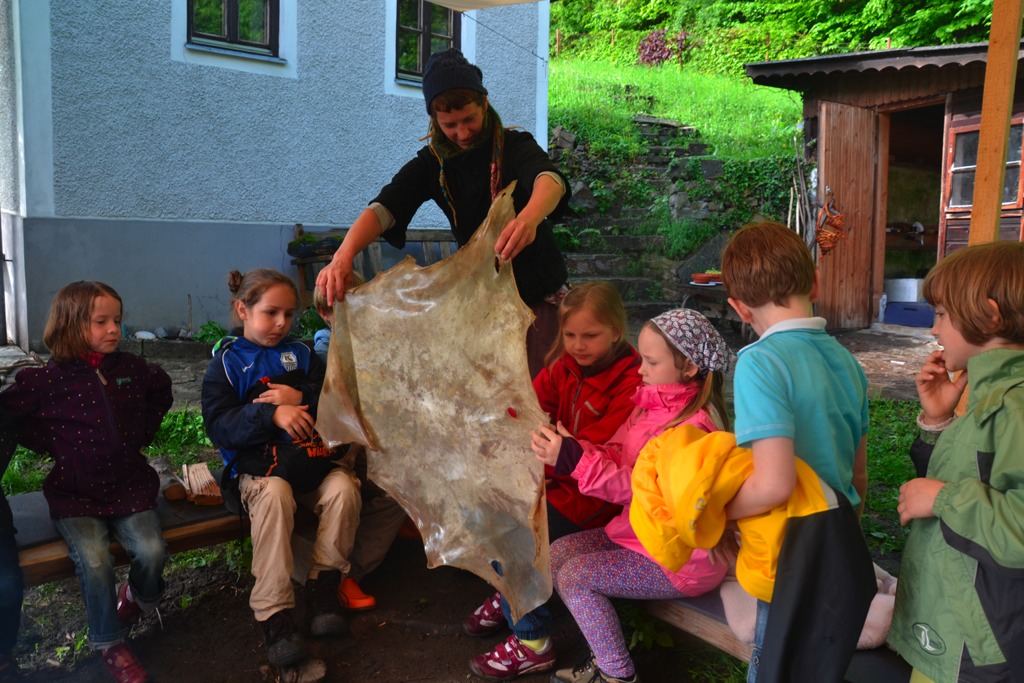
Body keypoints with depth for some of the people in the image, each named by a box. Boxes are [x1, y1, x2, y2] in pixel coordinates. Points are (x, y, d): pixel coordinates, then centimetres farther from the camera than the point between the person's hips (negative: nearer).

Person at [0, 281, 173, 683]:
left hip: (129, 487, 2)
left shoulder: (131, 368, 1)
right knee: (94, 561, -22)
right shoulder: (47, 379, -9)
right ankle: (109, 644, 2)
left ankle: (136, 598, 19)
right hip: (75, 495, -2)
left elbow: (162, 391, 21)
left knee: (151, 551, -18)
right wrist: (54, 446, -4)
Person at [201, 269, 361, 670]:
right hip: (260, 465, -2)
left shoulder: (300, 354, 15)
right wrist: (271, 414, -22)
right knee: (273, 496, -34)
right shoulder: (226, 363, 8)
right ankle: (273, 613, -28)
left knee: (343, 488, -27)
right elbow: (219, 426, -7)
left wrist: (302, 398, -12)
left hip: (316, 456, 3)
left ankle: (323, 587, -12)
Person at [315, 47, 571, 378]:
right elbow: (383, 207, -16)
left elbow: (550, 180, -34)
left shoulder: (514, 146, -11)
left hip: (538, 292, -3)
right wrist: (342, 257, -36)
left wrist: (529, 218, -59)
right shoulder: (432, 162, -2)